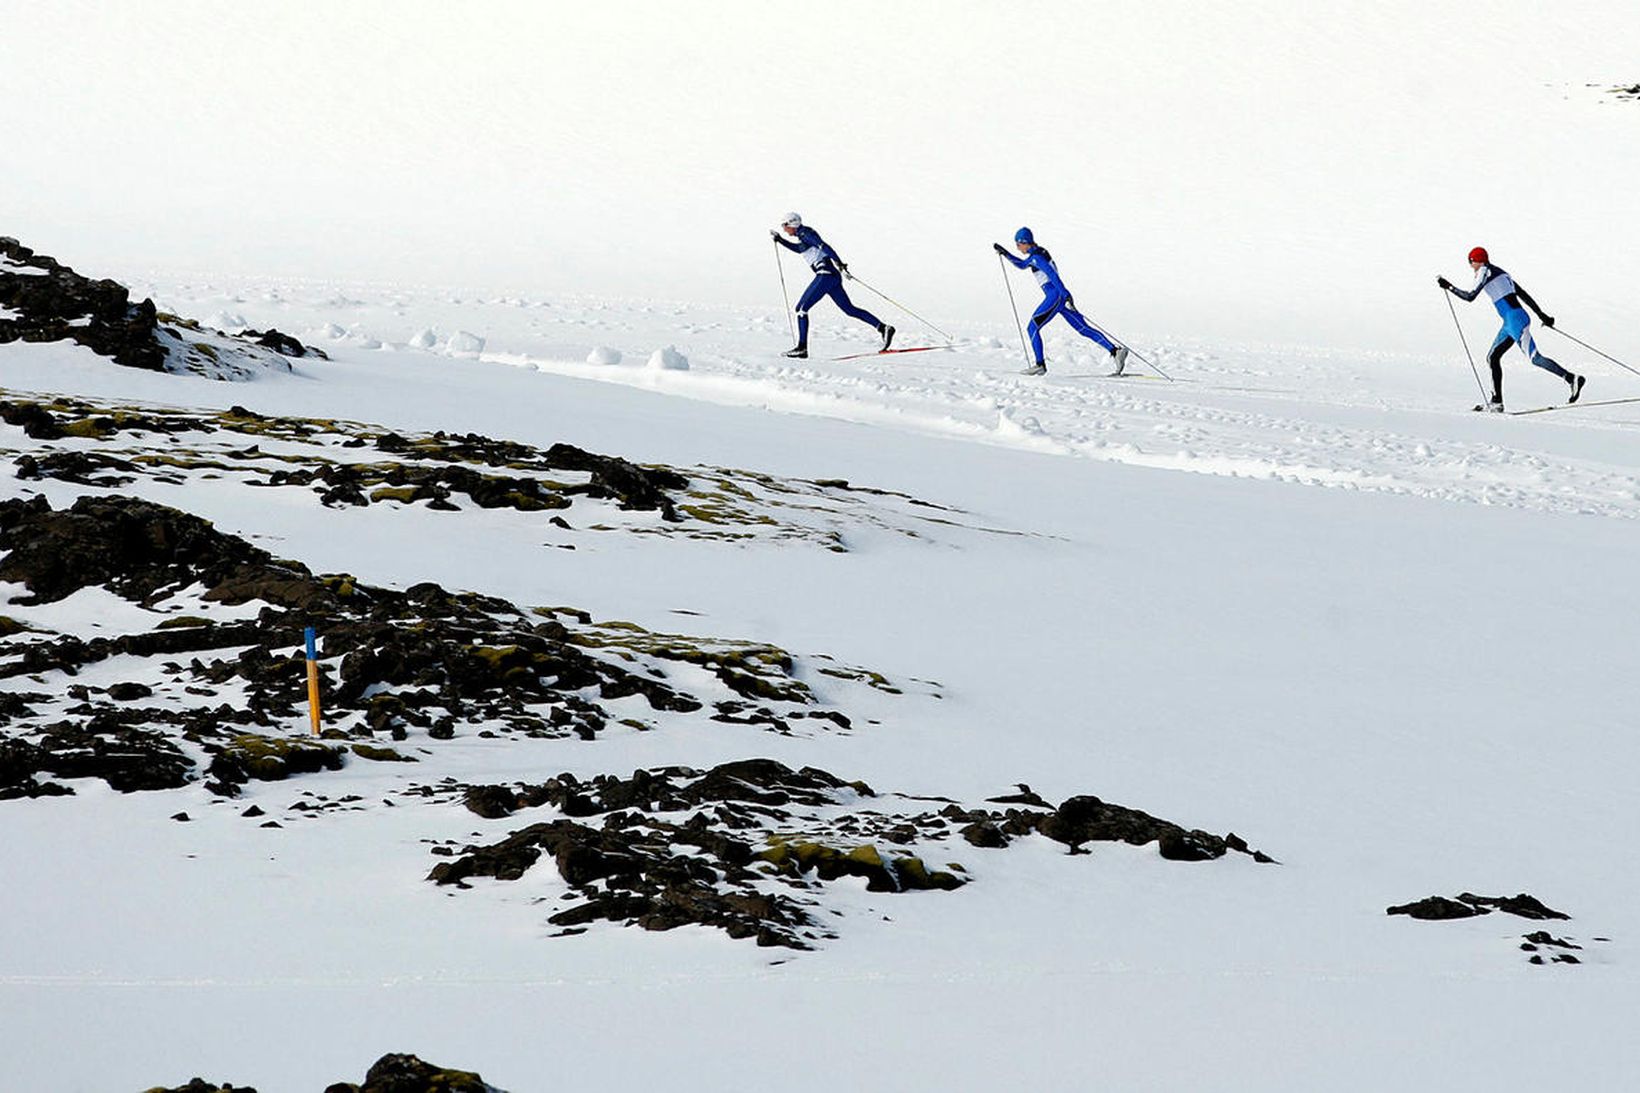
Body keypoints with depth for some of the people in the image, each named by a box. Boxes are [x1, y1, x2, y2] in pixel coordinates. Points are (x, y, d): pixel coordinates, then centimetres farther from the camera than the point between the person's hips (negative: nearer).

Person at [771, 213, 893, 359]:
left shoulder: (804, 233, -6)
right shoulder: (803, 237, 22)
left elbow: (823, 246, -19)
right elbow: (798, 248, 44)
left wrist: (839, 264, -29)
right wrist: (779, 240, 39)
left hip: (825, 274, -10)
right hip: (832, 276, 10)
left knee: (801, 308, -5)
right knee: (850, 310, 8)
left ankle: (802, 347, -8)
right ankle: (883, 328, -1)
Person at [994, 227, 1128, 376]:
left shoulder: (1036, 257, -11)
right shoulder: (1037, 253, 18)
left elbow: (1052, 274, -23)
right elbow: (1021, 265, 37)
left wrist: (1066, 295, -31)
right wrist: (1005, 253, 31)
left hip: (1055, 296, -10)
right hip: (1061, 296, 10)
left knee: (1033, 328, -2)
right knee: (1084, 329, 4)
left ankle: (1040, 365, -2)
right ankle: (1115, 351, -5)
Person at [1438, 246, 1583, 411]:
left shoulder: (1486, 271, -3)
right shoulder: (1499, 272, 22)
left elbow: (1470, 296, -9)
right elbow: (1523, 294, 22)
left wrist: (1449, 286, 3)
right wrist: (1541, 315, 22)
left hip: (1515, 320, -10)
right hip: (1511, 323, 10)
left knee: (1535, 358, -14)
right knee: (1492, 357, 13)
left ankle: (1572, 379, -21)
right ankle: (1496, 402, 14)